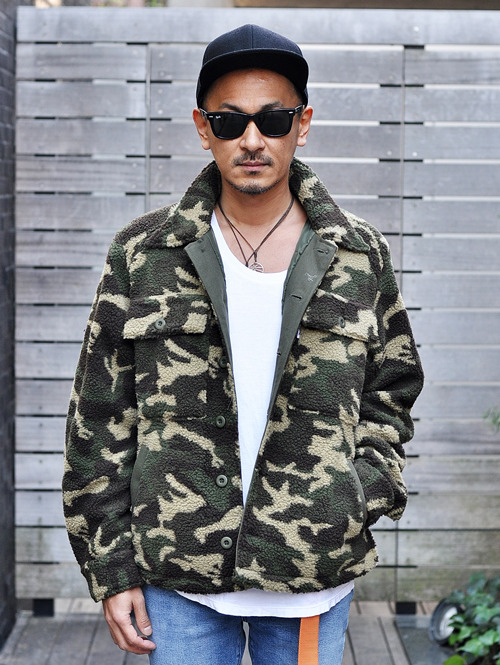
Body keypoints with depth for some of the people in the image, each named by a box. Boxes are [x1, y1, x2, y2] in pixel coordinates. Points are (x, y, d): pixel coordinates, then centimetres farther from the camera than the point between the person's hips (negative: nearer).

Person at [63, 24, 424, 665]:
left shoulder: (360, 256, 2)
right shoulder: (143, 254, -1)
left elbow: (391, 388, 13)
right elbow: (100, 416, 1)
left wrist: (363, 493, -2)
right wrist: (112, 567, -1)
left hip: (316, 579, 1)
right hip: (179, 576, 0)